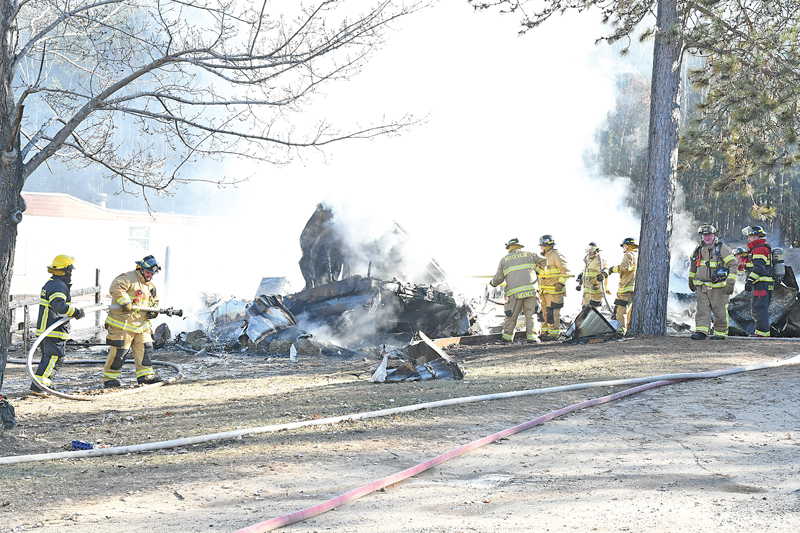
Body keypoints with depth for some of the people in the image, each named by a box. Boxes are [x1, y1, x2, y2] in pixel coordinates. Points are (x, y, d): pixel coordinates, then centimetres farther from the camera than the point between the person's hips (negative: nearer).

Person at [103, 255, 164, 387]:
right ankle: (110, 378, 4)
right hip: (122, 323, -8)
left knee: (145, 348, 5)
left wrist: (153, 311, 10)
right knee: (119, 351, -6)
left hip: (141, 324, 8)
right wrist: (125, 302, -31)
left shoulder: (150, 287, 19)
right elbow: (115, 287, -25)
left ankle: (146, 375, 13)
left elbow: (155, 301, 33)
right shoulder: (129, 278, -9)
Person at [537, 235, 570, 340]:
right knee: (544, 311, 11)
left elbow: (565, 271, -12)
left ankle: (554, 333, -9)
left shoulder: (556, 255, -9)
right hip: (544, 291, 9)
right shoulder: (544, 257, 19)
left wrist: (561, 283, -20)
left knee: (552, 312, -11)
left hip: (554, 289, -9)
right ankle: (545, 331, 18)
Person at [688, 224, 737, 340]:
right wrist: (691, 280, 30)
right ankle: (701, 332, -6)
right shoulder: (699, 249, 10)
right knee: (702, 309, -3)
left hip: (718, 286, -5)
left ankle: (720, 333, 10)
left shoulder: (723, 248, -8)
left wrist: (730, 283, -17)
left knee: (719, 311, 1)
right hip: (701, 286, 5)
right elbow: (693, 264, 27)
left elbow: (734, 265, -10)